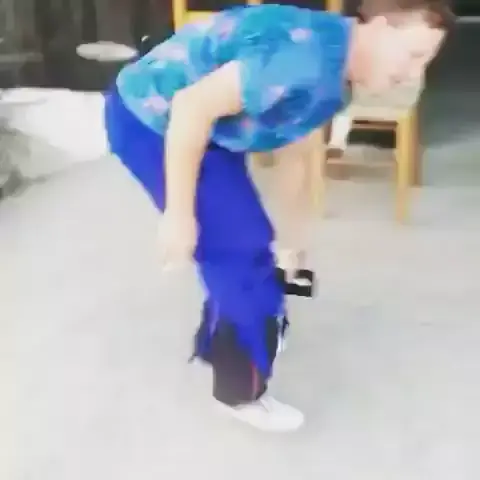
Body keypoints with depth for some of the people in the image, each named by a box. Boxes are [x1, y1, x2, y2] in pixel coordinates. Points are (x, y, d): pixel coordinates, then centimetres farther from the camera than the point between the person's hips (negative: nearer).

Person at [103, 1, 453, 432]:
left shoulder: (330, 81, 2)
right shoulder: (309, 56, -31)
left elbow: (291, 151, 17)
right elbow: (192, 106, -32)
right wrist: (180, 214, -25)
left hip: (197, 129, 10)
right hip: (150, 118, -9)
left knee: (243, 242, 18)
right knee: (241, 249, -6)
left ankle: (217, 345, 41)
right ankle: (240, 392, 12)